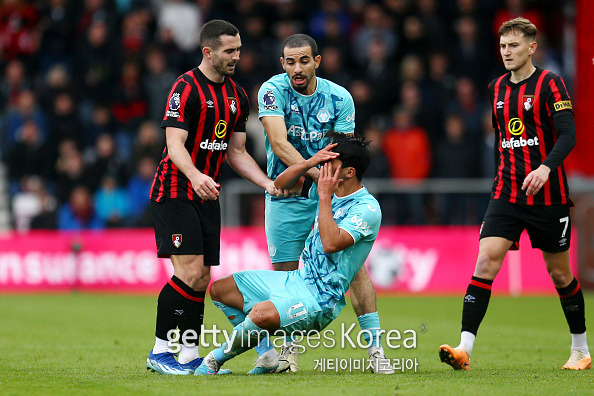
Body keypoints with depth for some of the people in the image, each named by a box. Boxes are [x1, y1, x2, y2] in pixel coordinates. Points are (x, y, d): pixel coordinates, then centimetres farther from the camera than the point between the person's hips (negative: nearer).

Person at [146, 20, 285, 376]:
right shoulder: (186, 88, -13)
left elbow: (236, 151, 16)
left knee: (201, 279, 4)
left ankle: (190, 356, 9)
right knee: (190, 272, -16)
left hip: (207, 197, 8)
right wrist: (196, 176, -38)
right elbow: (175, 144, -20)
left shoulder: (238, 96, 11)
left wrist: (268, 183, 3)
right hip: (175, 191, -8)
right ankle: (160, 351, -8)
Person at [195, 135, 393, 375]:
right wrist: (309, 163, -6)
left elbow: (331, 244, -30)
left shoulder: (367, 208, -18)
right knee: (219, 289, 9)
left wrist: (325, 197, -23)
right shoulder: (330, 188, 8)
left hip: (320, 300, -10)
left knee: (262, 314, -36)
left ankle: (220, 356, -6)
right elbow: (280, 184, 12)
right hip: (296, 280, 10)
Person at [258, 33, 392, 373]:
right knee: (285, 272, -1)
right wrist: (319, 173, -33)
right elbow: (279, 144, -22)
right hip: (285, 195, -1)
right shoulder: (273, 91, -10)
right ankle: (289, 350, 14)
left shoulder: (339, 98, -4)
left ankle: (375, 345, -6)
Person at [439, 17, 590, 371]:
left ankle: (580, 350, 25)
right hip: (506, 195, 4)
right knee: (485, 262, -13)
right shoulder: (497, 89, 11)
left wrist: (545, 168, -31)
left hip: (547, 196, -4)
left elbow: (568, 135, -16)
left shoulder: (549, 84, -7)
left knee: (559, 273, 7)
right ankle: (465, 349, -20)